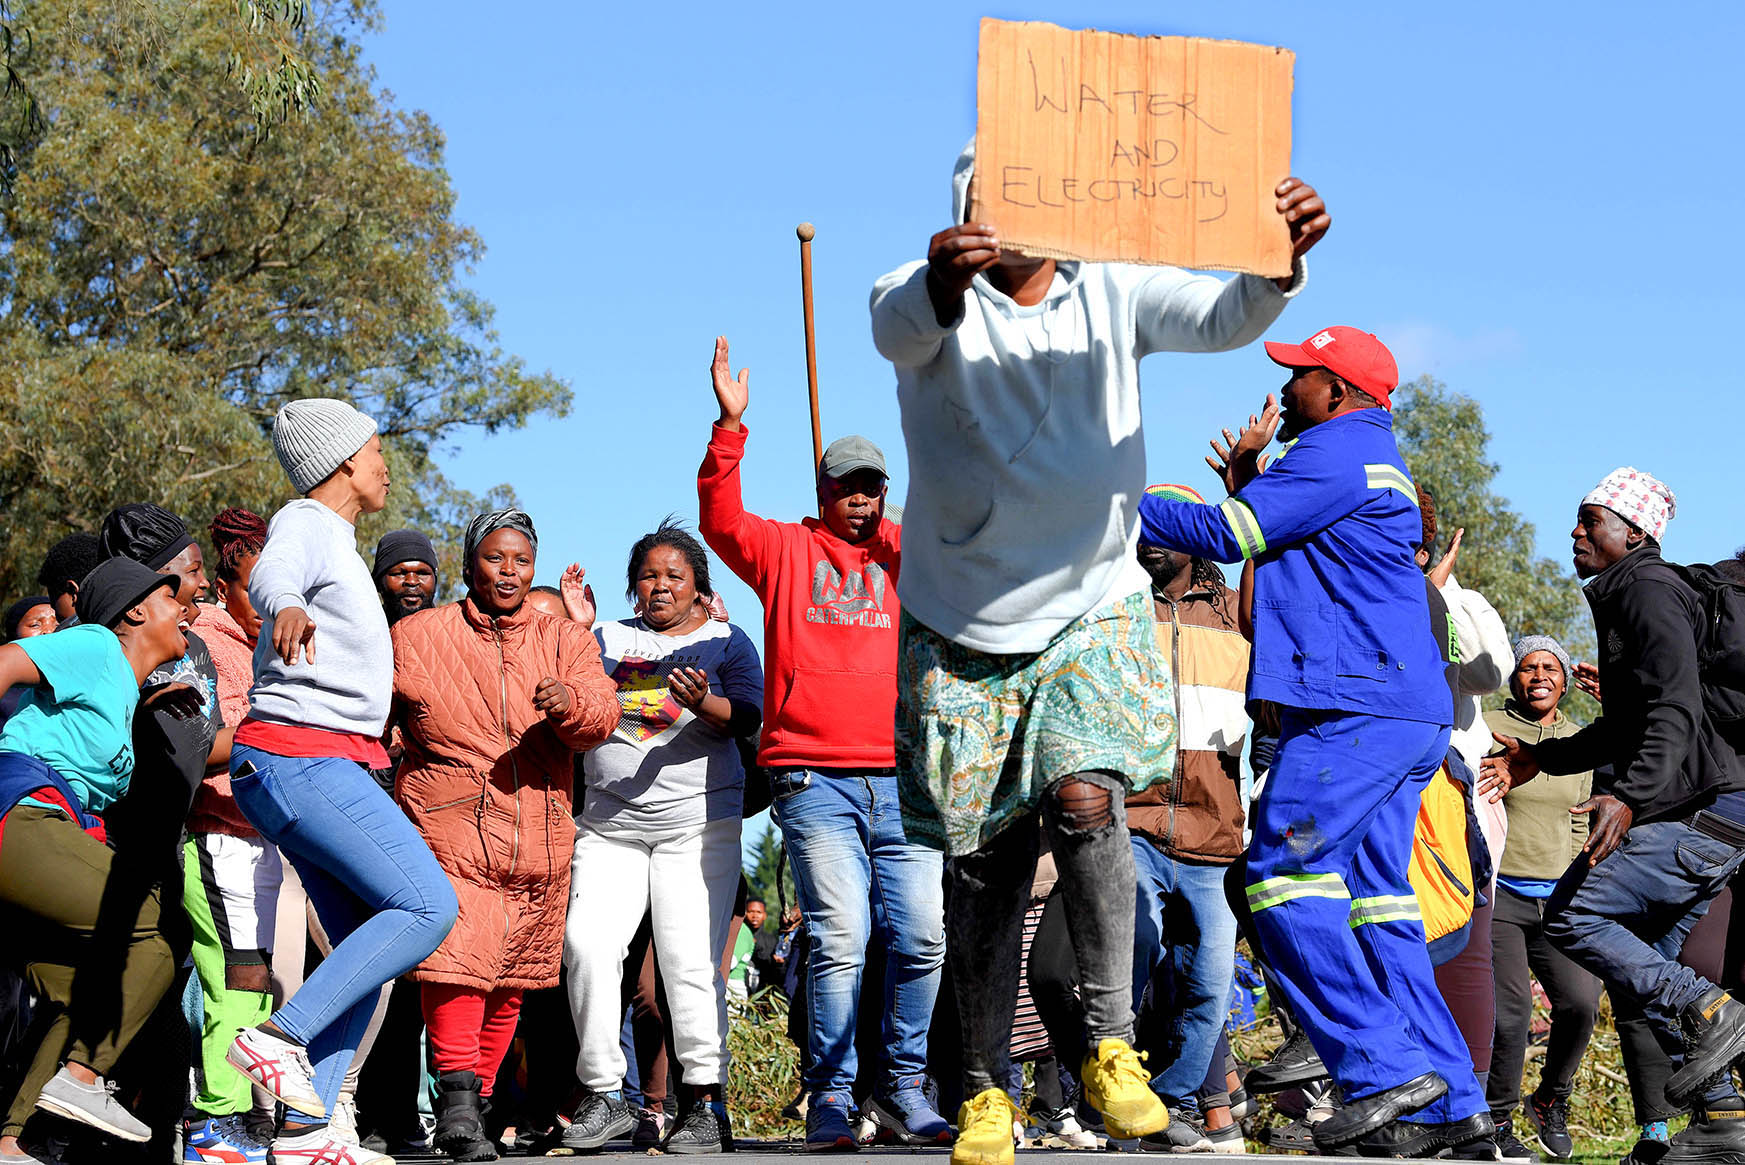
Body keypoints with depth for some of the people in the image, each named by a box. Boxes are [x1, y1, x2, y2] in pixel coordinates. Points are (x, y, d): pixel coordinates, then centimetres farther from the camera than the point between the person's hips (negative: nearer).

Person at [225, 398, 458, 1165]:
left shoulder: (336, 539, 25)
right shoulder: (305, 523, -5)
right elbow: (271, 576, -30)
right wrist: (288, 608, -54)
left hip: (326, 765, 10)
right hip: (301, 758, -10)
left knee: (367, 949, 5)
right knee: (428, 906, -17)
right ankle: (280, 1036, -19)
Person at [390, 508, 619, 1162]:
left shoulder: (565, 639, 11)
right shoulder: (417, 635, 9)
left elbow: (602, 715, -4)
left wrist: (570, 704, -25)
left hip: (539, 836, 3)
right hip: (448, 822, -3)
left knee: (512, 978, 8)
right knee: (457, 952, -22)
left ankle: (474, 1100, 20)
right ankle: (457, 1094, -23)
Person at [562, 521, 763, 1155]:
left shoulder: (725, 641, 11)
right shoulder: (607, 639, 18)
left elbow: (748, 717, -3)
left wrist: (705, 705, -25)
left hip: (698, 823, -2)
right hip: (610, 824, 2)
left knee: (689, 959, -10)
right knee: (587, 944, -13)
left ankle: (704, 1103, -4)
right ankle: (602, 1096, -6)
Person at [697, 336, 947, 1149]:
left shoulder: (905, 557, 19)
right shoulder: (787, 549, 13)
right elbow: (721, 521, -2)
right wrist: (730, 428, -14)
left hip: (902, 782, 3)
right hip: (813, 781, -3)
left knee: (922, 934, -5)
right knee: (839, 938, -11)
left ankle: (902, 1089, 6)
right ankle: (831, 1096, -4)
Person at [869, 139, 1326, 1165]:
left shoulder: (1112, 292, 1)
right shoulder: (933, 296, -5)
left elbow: (1223, 317, -14)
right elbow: (899, 326, -29)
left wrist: (1280, 262, -36)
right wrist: (942, 283, -53)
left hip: (1093, 611, 0)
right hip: (962, 629, 0)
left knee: (1084, 802, -23)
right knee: (987, 863, 5)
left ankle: (1112, 1043, -8)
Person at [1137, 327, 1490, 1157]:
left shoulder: (1336, 452, -6)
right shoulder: (1375, 461, 27)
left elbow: (1227, 533, -8)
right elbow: (1267, 539, 33)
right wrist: (1245, 469, 28)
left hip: (1359, 706, -10)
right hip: (1408, 713, 10)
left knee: (1285, 874, -13)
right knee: (1372, 894, 7)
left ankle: (1384, 1071, -17)